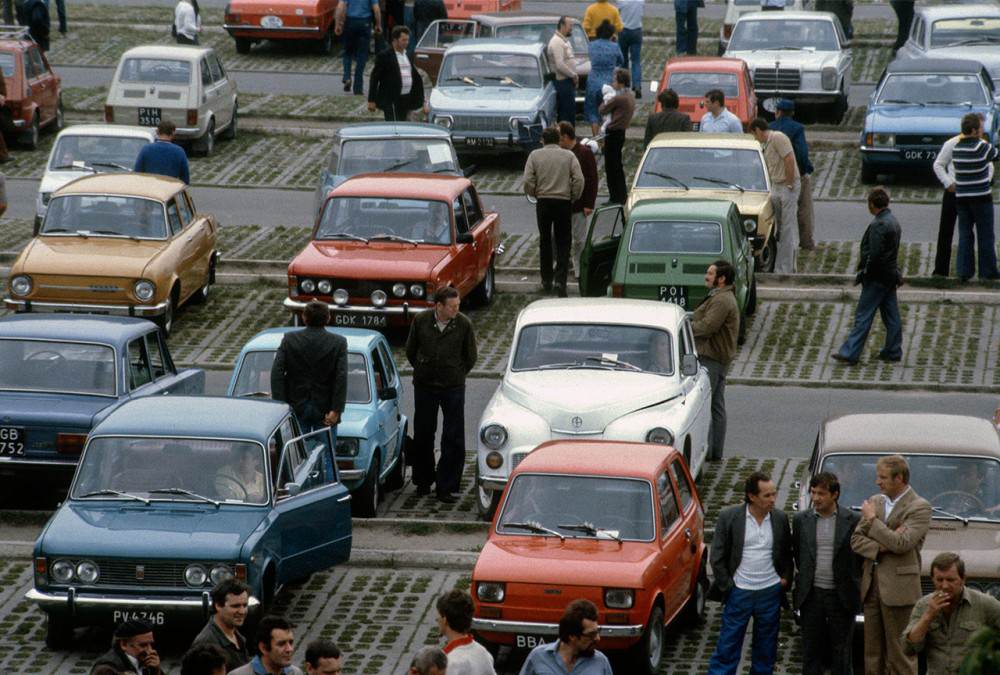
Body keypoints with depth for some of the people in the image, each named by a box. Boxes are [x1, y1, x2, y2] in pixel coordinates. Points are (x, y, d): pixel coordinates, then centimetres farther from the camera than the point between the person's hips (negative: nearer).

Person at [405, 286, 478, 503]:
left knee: (453, 439, -3)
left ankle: (446, 488, 4)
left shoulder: (464, 324, -11)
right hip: (424, 386, 1)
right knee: (422, 436, 11)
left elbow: (471, 357, 3)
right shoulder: (421, 321, -8)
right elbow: (410, 351, 8)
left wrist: (456, 375, 8)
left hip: (453, 387, -1)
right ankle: (423, 482, 27)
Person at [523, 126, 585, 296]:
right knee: (563, 243, 3)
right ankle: (560, 280, -12)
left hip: (543, 202, 1)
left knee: (545, 242, 15)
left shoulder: (535, 155, 0)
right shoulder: (569, 156, -1)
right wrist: (574, 198, 5)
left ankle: (547, 281, 19)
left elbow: (528, 181, -7)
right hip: (564, 201, -1)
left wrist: (535, 193, 11)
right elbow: (579, 180, -8)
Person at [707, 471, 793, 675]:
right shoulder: (729, 517, -8)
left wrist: (786, 578, 1)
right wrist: (727, 586, -7)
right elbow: (716, 557, -4)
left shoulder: (780, 518, 1)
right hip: (739, 592, -3)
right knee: (727, 649, 0)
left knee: (766, 652, 12)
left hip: (770, 592, 3)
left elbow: (786, 553, 14)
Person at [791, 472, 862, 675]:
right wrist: (804, 578, 10)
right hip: (811, 595, 2)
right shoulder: (801, 520, 2)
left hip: (841, 596, -2)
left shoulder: (853, 520, -6)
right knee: (811, 650, 8)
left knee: (841, 651, 5)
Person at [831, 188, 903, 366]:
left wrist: (866, 272, -11)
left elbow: (874, 254, -25)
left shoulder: (878, 226, -21)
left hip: (877, 278, -9)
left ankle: (850, 353, -3)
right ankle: (893, 352, 19)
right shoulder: (893, 221, 9)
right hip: (890, 276, 9)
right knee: (891, 316, 13)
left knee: (863, 316, -5)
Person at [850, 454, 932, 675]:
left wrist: (872, 520, -9)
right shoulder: (875, 501, 12)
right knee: (872, 654, 11)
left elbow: (901, 544, -19)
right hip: (872, 585, 6)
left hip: (898, 588, -6)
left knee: (900, 655, -4)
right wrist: (881, 547, -12)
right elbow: (856, 539, 7)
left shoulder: (919, 507, -8)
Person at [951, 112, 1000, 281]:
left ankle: (963, 271, 7)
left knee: (964, 235, 9)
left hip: (961, 196, 5)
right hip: (981, 197, -5)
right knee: (985, 235, 7)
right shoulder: (981, 147, -16)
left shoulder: (956, 148, 2)